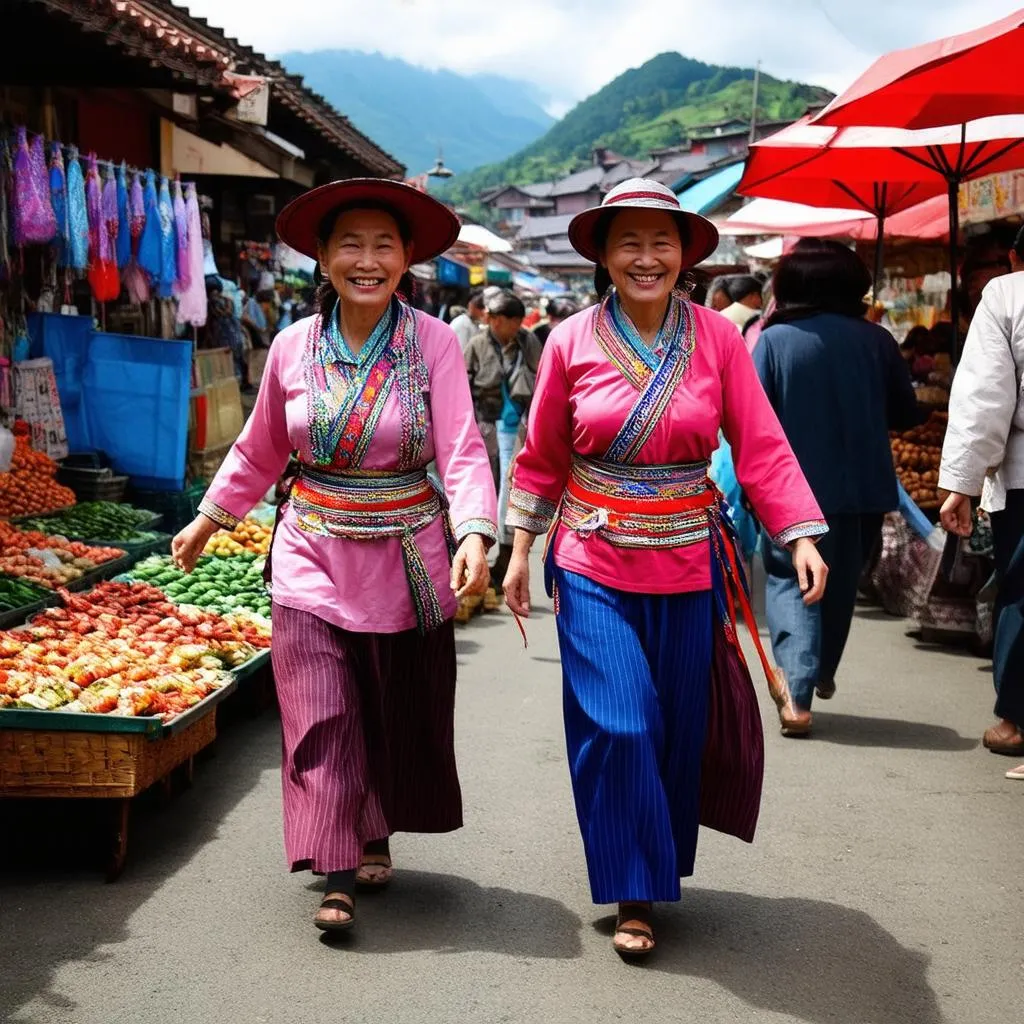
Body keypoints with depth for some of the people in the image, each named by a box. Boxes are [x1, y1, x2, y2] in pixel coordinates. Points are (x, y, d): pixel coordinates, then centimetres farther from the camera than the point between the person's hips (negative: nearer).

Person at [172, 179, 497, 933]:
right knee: (323, 723, -1)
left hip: (407, 564, -1)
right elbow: (260, 451, 13)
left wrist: (473, 535, -31)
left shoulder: (433, 343, -9)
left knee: (400, 719, 14)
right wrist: (210, 518, 17)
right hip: (315, 561, 1)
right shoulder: (294, 347, -1)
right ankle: (339, 874, 8)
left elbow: (463, 451, -16)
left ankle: (376, 835, 37)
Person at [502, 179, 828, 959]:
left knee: (681, 726, 11)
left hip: (689, 566, 1)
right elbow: (542, 457, 4)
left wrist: (803, 537, -13)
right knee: (617, 728, -5)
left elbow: (763, 447, -5)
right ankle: (633, 892, 11)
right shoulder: (572, 343, -4)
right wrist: (520, 552, 4)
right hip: (595, 568, -1)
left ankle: (664, 862, 35)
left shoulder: (717, 339, -4)